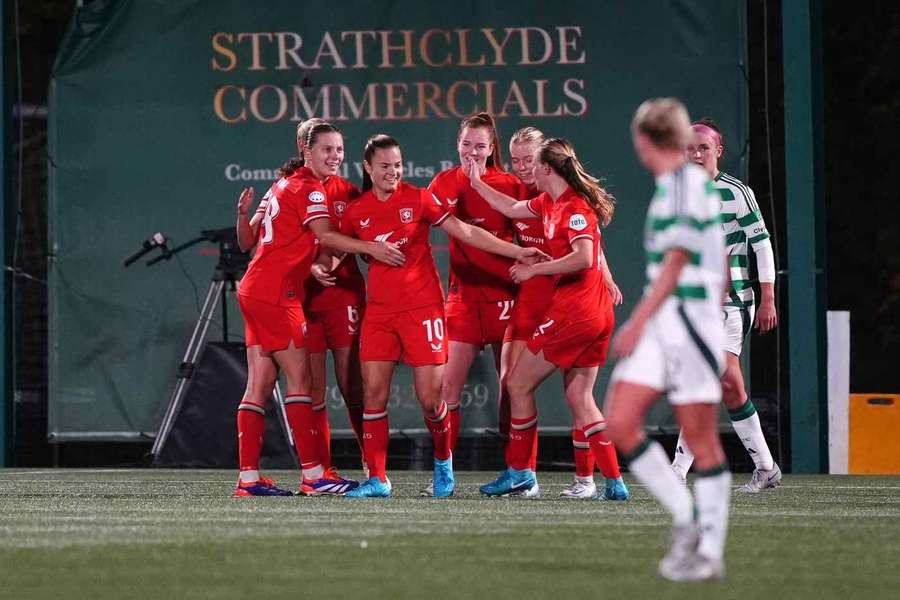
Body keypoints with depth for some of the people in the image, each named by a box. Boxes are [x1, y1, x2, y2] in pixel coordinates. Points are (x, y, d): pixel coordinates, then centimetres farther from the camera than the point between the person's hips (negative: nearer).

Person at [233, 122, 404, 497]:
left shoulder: (284, 185, 20)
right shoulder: (308, 188, -9)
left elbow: (246, 241, 23)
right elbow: (325, 236, -25)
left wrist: (243, 212, 9)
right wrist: (372, 248, -31)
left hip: (255, 290, 9)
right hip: (277, 294, -9)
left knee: (260, 384, 5)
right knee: (299, 380, -8)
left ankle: (248, 478, 2)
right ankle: (313, 475, -10)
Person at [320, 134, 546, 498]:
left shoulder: (418, 199, -2)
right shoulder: (356, 211, 5)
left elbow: (466, 233, -1)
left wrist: (516, 251, -5)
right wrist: (322, 267, -3)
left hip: (422, 308, -3)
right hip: (379, 311, 3)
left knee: (429, 398, -4)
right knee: (373, 394, -6)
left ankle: (443, 460, 23)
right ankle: (377, 479, -1)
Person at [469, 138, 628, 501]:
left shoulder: (574, 208, -15)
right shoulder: (550, 203, 12)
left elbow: (583, 257, -28)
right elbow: (512, 209, 29)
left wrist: (533, 269, -19)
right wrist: (477, 183, 35)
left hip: (573, 311, -9)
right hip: (596, 313, 9)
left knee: (519, 384, 2)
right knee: (579, 398, 8)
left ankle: (519, 471, 10)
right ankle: (615, 482, 2)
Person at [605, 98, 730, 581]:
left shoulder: (686, 184, -12)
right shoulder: (671, 185, 16)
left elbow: (675, 264, -16)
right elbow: (719, 263, 22)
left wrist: (637, 323, -15)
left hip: (688, 320, -9)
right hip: (658, 325, 9)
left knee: (700, 440, -3)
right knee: (619, 423, -1)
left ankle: (710, 553, 2)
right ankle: (685, 519, 6)